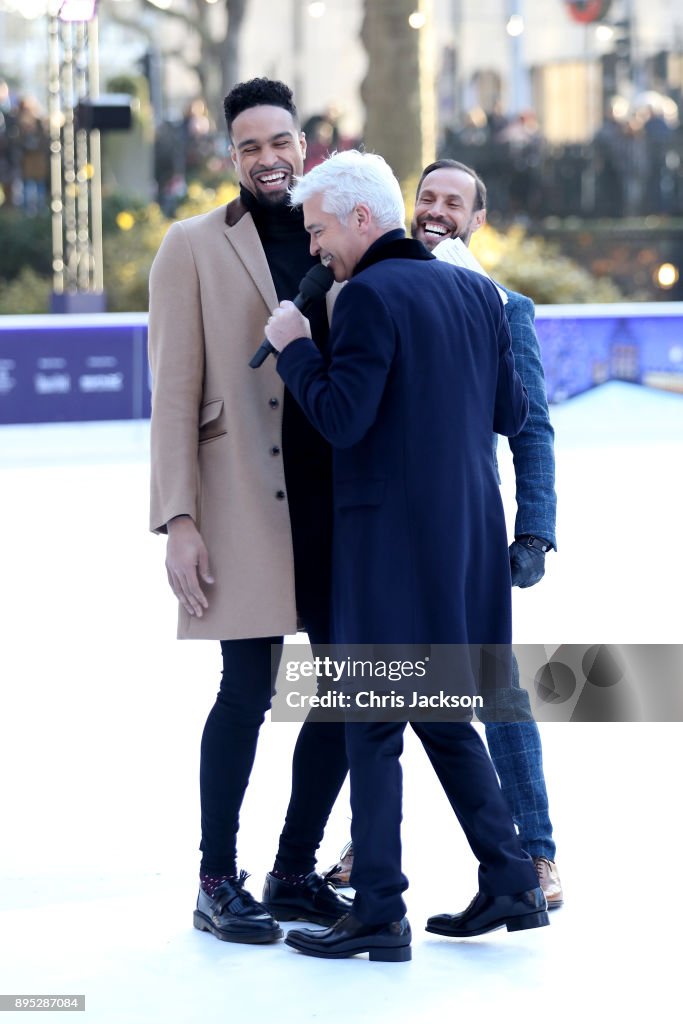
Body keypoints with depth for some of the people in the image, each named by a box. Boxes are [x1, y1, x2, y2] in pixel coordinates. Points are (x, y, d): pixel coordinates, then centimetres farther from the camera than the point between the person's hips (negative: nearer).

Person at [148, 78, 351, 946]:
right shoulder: (195, 248, 2)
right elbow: (174, 393, -2)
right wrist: (179, 520, -10)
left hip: (341, 499, 5)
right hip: (245, 506, -5)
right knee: (247, 688, -6)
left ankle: (295, 873, 20)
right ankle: (217, 884, 8)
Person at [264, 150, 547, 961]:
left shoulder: (372, 296, -14)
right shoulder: (476, 292, 10)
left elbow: (341, 420, -18)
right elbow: (511, 413, 13)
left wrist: (293, 348, -5)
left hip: (391, 539, -8)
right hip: (466, 533, 8)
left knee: (373, 725, -1)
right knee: (441, 713, 18)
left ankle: (379, 912, 0)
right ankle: (511, 883, 17)